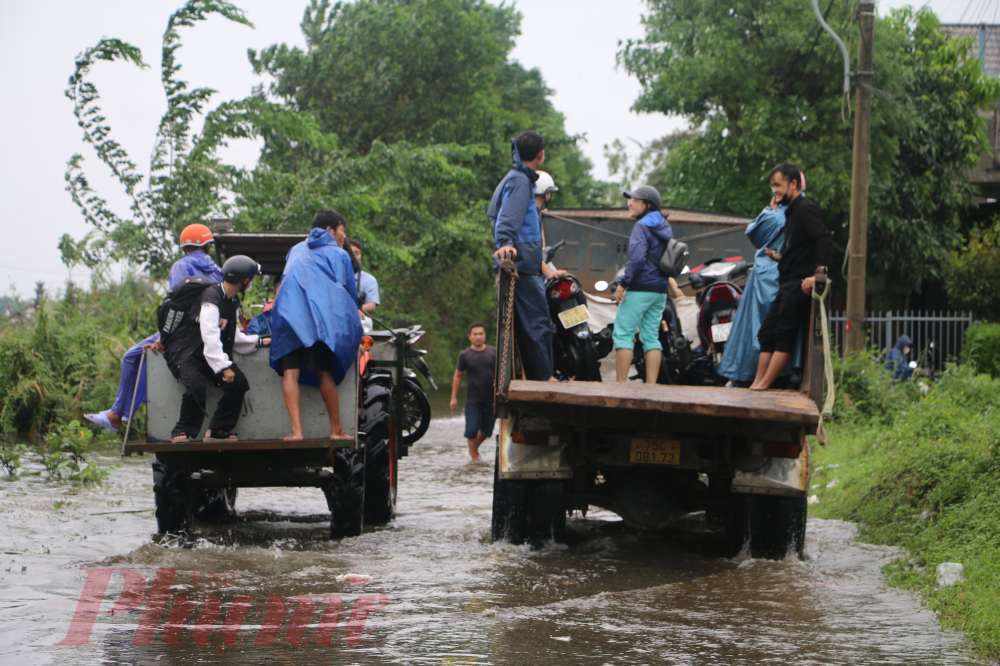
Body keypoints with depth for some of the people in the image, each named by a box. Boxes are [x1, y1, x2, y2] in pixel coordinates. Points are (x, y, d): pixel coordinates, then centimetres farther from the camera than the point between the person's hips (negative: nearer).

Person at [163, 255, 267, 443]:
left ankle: (218, 430, -2)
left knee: (239, 382, -12)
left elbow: (234, 337, 22)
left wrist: (259, 342, 22)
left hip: (211, 355, 8)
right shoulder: (211, 296, -20)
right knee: (196, 385, -34)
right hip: (185, 353, -8)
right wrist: (224, 367, -31)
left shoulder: (233, 301, 12)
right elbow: (209, 336, -27)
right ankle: (182, 432, -15)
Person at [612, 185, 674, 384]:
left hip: (640, 289, -8)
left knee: (623, 333, -4)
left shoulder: (642, 226, -11)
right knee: (651, 336, 8)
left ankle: (621, 383, -9)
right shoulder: (665, 227, 15)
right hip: (660, 289, 8)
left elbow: (637, 258, -21)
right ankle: (651, 385, 2)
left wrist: (623, 284, -18)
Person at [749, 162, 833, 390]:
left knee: (784, 335, -12)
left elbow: (825, 240, -23)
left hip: (800, 284, -11)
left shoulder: (806, 208, -10)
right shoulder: (791, 211, 22)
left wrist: (818, 275, -31)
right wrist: (780, 257, 13)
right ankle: (757, 384, 4)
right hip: (788, 285, 11)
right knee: (767, 333, 6)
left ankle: (763, 385, -15)